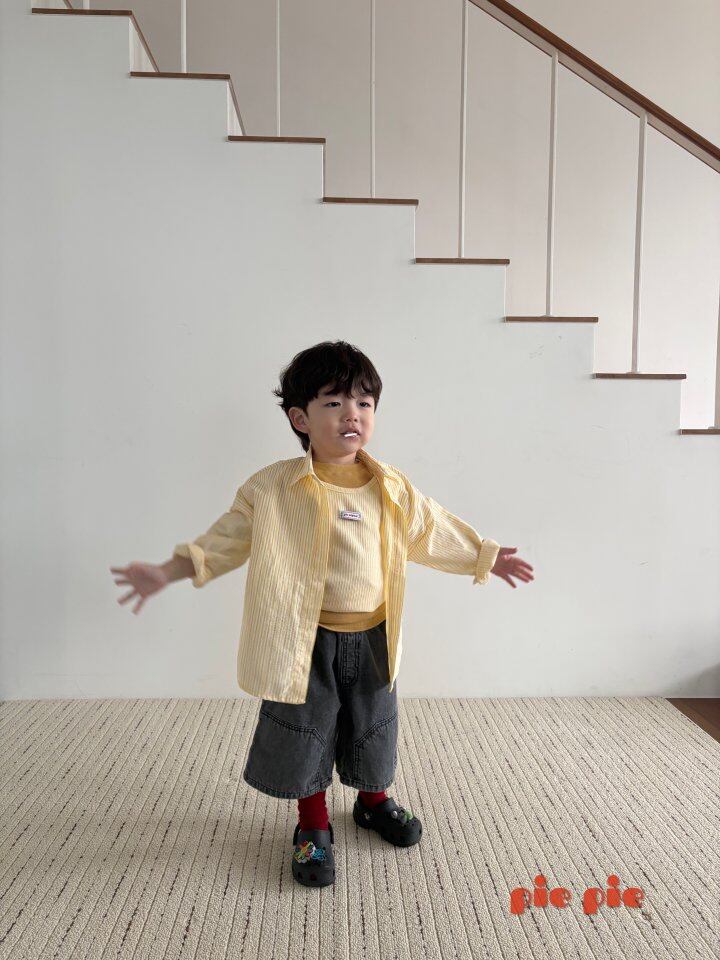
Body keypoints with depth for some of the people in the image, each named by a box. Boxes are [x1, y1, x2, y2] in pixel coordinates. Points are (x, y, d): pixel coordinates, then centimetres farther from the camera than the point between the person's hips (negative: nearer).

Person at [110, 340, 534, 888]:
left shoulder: (393, 488, -3)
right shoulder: (272, 489, -13)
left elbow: (434, 531, 11)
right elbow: (226, 540, -5)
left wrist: (486, 557, 19)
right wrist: (168, 573, -11)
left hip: (372, 638, 4)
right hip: (306, 641, -3)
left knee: (373, 729, 21)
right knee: (304, 735, 12)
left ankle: (374, 802, 51)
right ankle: (314, 828, 38)